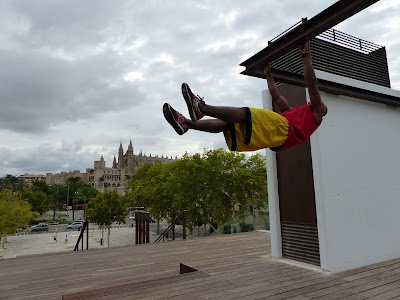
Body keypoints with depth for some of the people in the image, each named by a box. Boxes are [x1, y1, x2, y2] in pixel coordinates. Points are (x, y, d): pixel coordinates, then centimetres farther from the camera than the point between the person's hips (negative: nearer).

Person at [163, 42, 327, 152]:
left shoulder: (316, 111, 23)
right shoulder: (295, 111, 43)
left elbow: (311, 83, 12)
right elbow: (277, 97, 46)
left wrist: (305, 55, 14)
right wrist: (269, 75, 51)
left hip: (282, 129, -7)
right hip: (273, 136, 7)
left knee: (244, 113, -28)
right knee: (225, 123, -11)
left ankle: (202, 108, -43)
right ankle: (185, 123, -22)